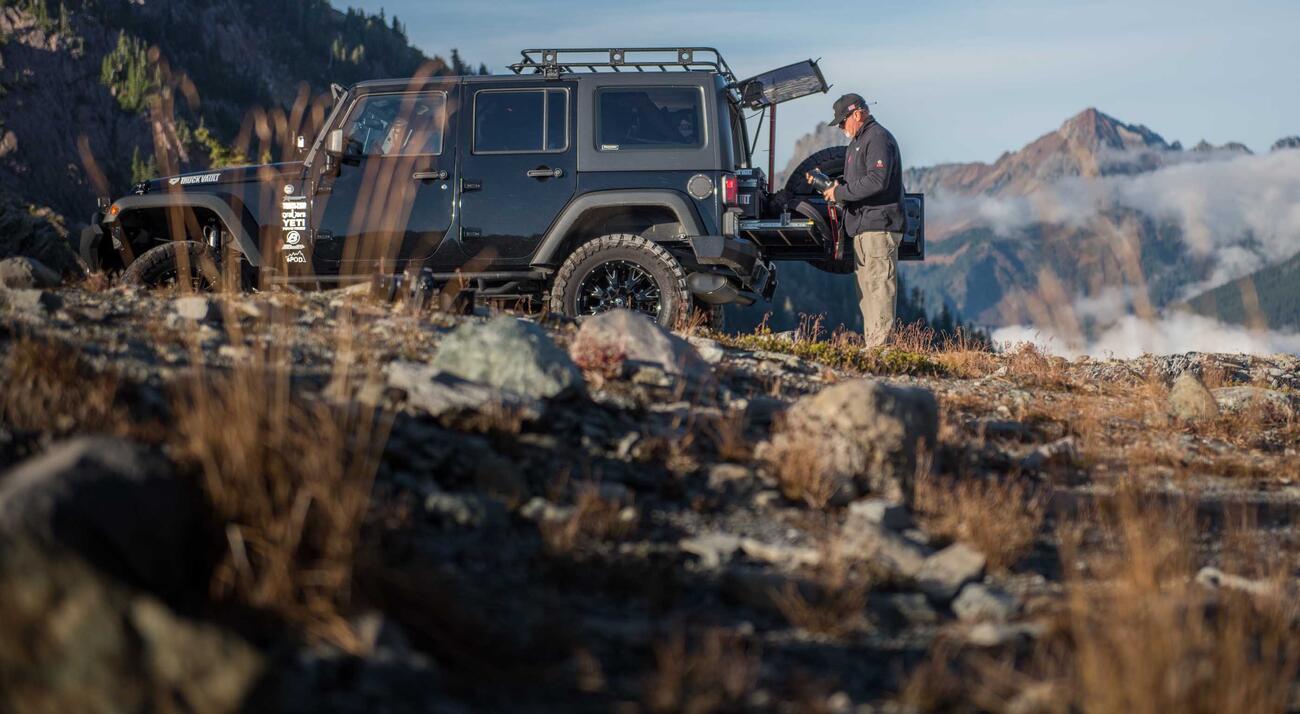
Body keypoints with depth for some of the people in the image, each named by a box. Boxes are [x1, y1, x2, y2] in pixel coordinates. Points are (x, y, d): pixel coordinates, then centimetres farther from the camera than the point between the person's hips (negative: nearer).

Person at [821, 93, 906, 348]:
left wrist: (841, 192, -15)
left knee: (878, 287, -12)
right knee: (866, 289, 12)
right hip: (864, 227, 11)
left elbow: (877, 181, -22)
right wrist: (835, 188, 8)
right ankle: (870, 345, 16)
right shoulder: (859, 141, 23)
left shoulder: (878, 138, -10)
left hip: (879, 226, -11)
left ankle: (880, 345, -14)